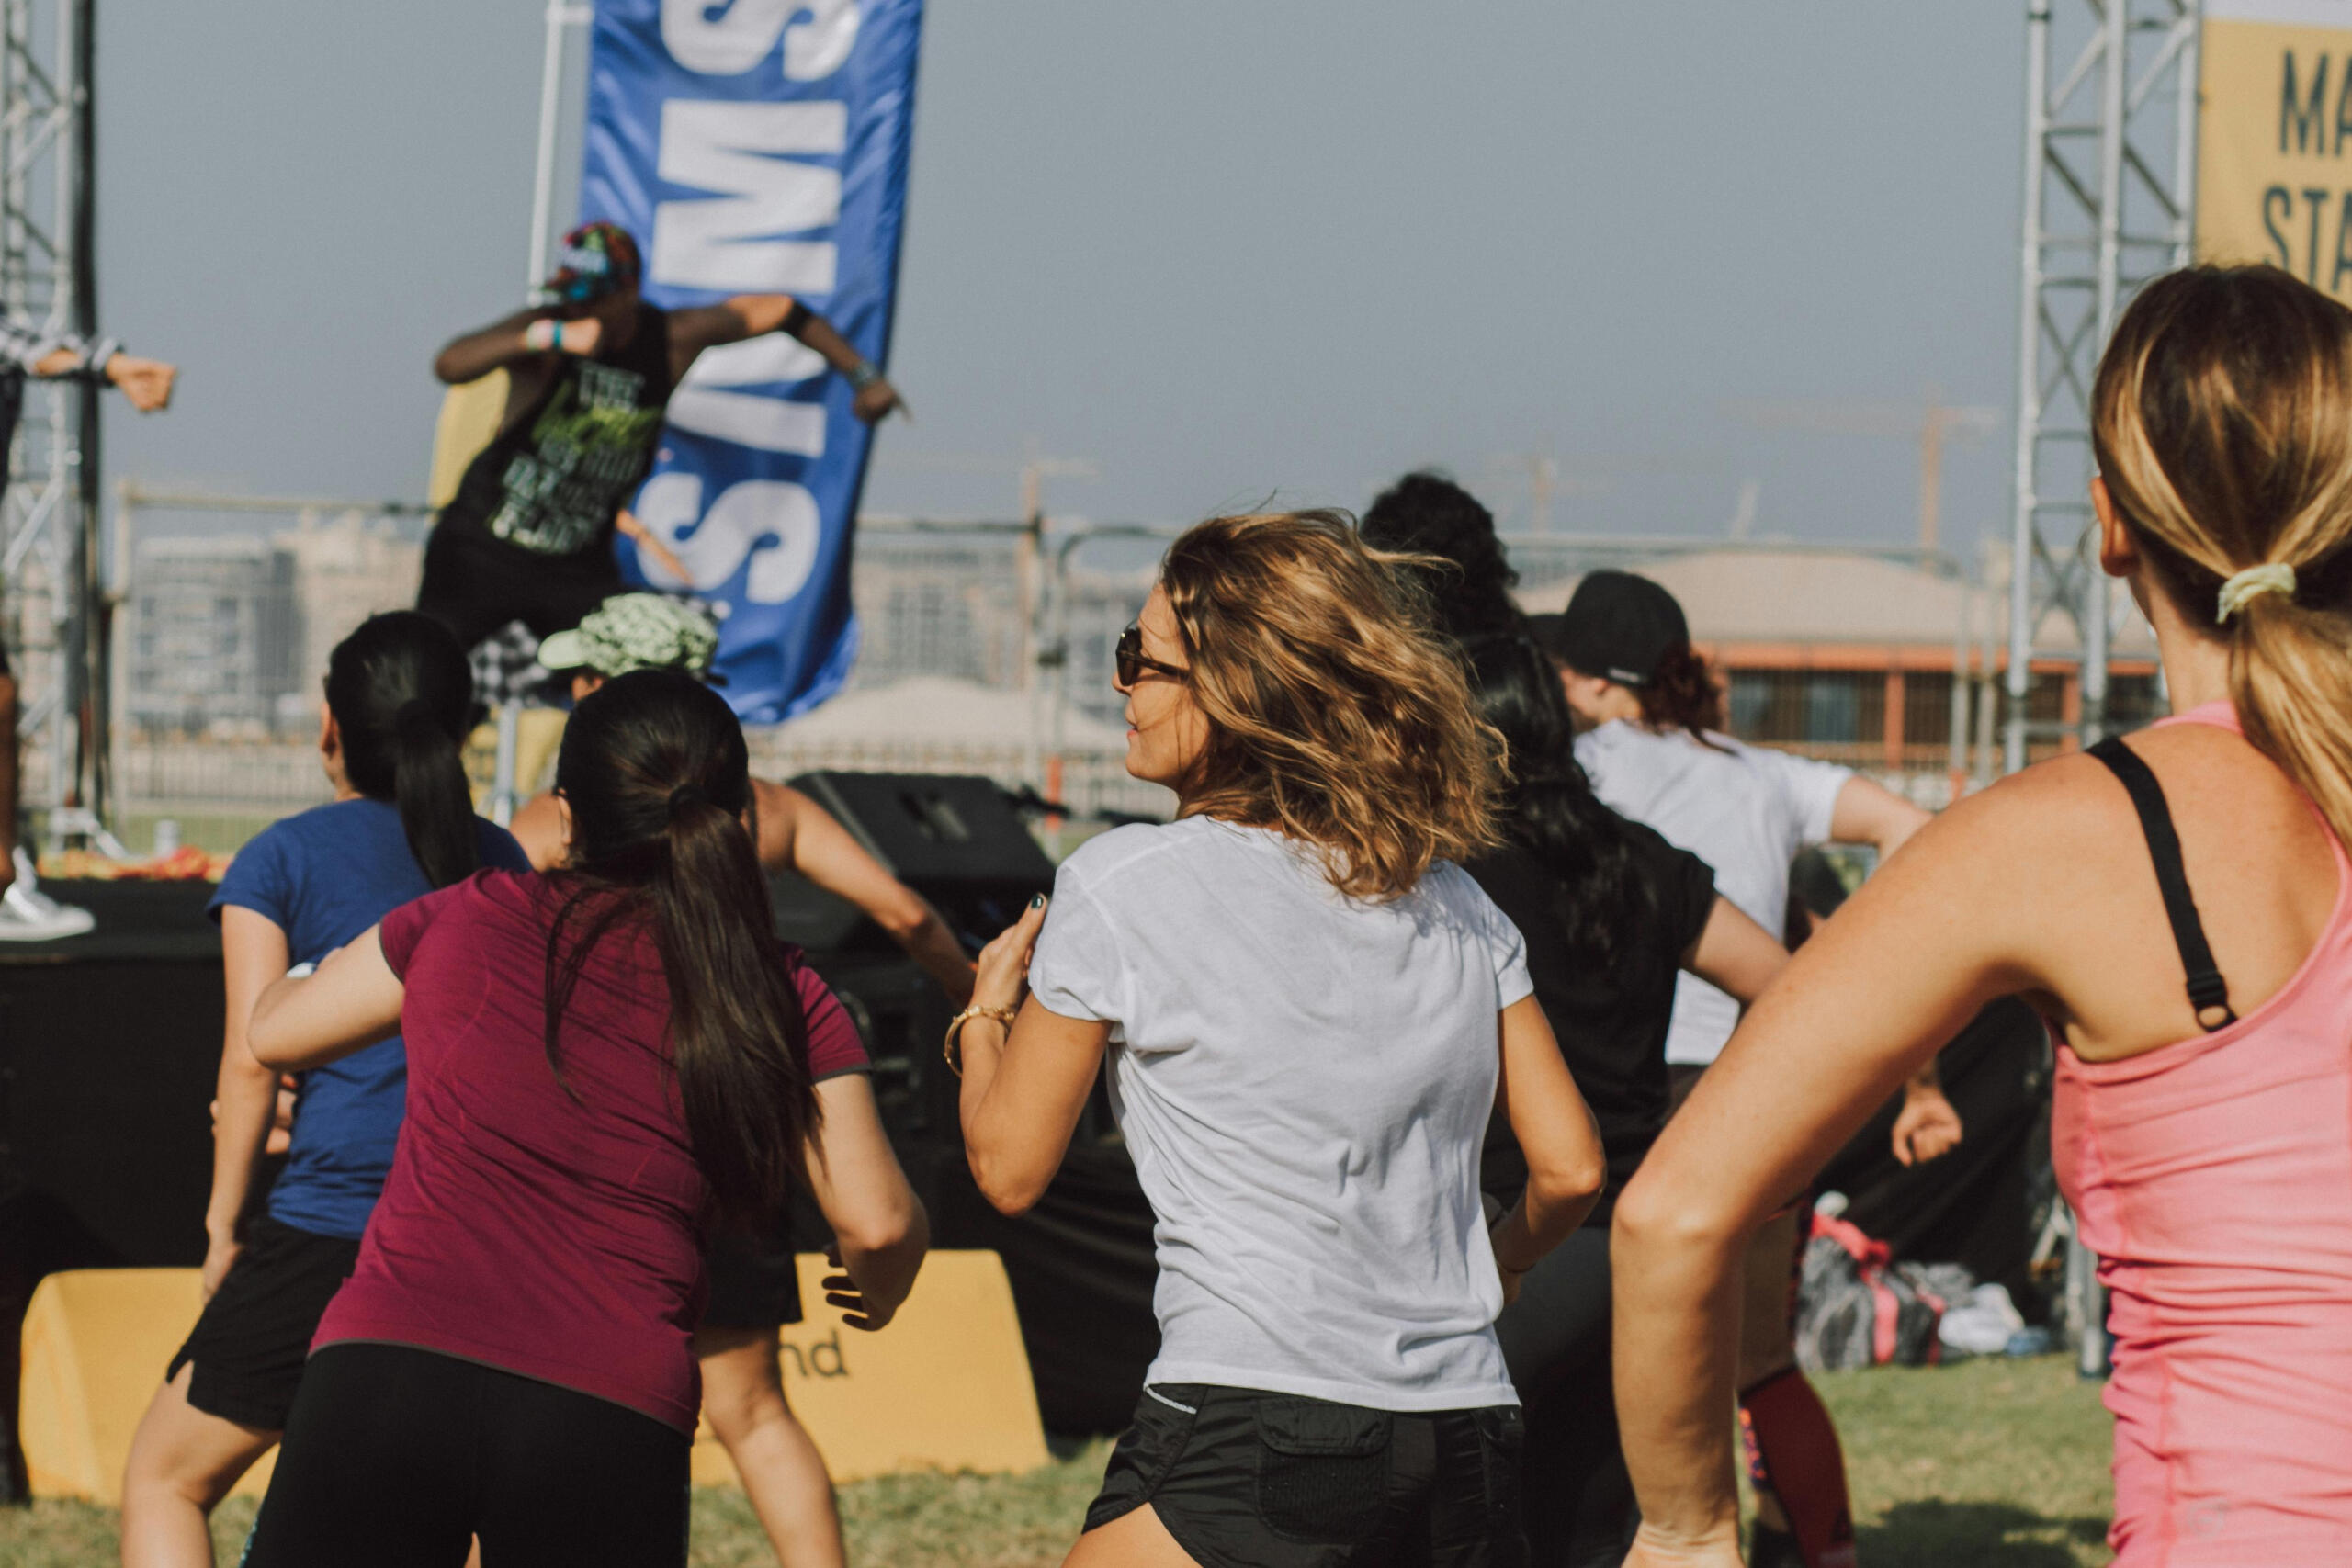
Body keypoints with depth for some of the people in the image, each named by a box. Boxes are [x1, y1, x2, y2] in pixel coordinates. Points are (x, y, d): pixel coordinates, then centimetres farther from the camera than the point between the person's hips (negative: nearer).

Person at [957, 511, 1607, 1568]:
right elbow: (1569, 1168, 13)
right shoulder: (1454, 902, 11)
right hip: (1468, 1441, 6)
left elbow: (1011, 1169, 5)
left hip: (1253, 1438, -6)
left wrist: (986, 1013, 24)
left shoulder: (1120, 887, -3)